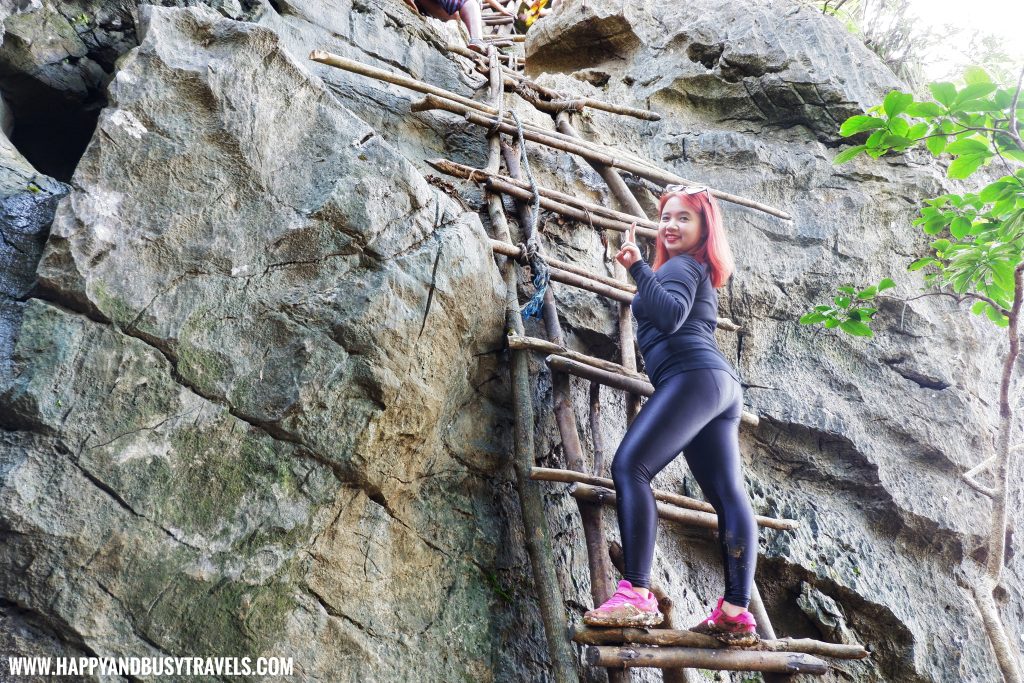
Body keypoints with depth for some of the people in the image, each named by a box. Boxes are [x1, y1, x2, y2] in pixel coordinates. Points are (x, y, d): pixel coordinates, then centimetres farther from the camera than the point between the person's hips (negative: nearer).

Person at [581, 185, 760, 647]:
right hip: (722, 383, 10)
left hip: (694, 375, -10)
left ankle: (636, 595, -28)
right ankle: (737, 613, -5)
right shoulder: (698, 272, 32)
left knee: (630, 465, -19)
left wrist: (637, 267, -16)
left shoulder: (681, 265, 3)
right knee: (728, 495, -1)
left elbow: (670, 316, -16)